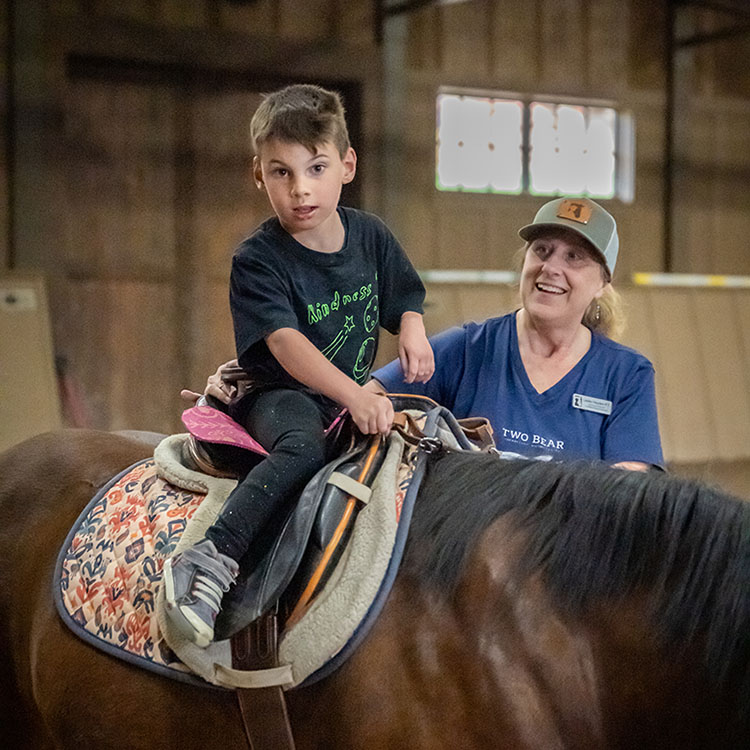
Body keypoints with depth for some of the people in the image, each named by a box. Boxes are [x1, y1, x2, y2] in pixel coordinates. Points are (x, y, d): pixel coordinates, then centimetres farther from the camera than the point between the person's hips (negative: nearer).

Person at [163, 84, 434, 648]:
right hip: (278, 396, -7)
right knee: (304, 447, -37)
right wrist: (355, 396, -41)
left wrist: (412, 331, -7)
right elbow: (286, 343, -27)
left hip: (356, 397, 7)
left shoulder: (370, 236, 3)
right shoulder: (258, 260, -14)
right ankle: (211, 561, -45)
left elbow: (405, 300, 18)